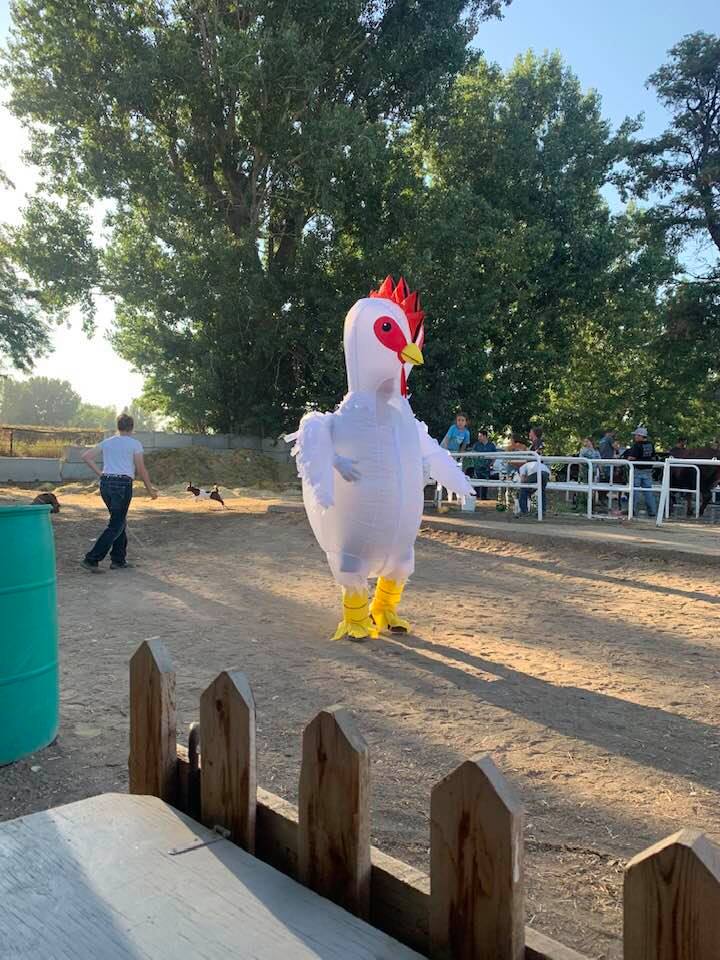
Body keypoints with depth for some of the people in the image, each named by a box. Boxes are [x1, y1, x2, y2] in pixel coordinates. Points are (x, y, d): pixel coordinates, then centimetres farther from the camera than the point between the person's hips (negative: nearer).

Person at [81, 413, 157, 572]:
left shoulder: (107, 442, 13)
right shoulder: (135, 444, -1)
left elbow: (86, 456, 7)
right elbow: (141, 470, -2)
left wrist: (100, 473, 9)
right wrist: (150, 489, 8)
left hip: (105, 483, 6)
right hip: (123, 484, -6)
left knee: (120, 521, 18)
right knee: (116, 526, -1)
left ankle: (119, 560, 19)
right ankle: (92, 559, -9)